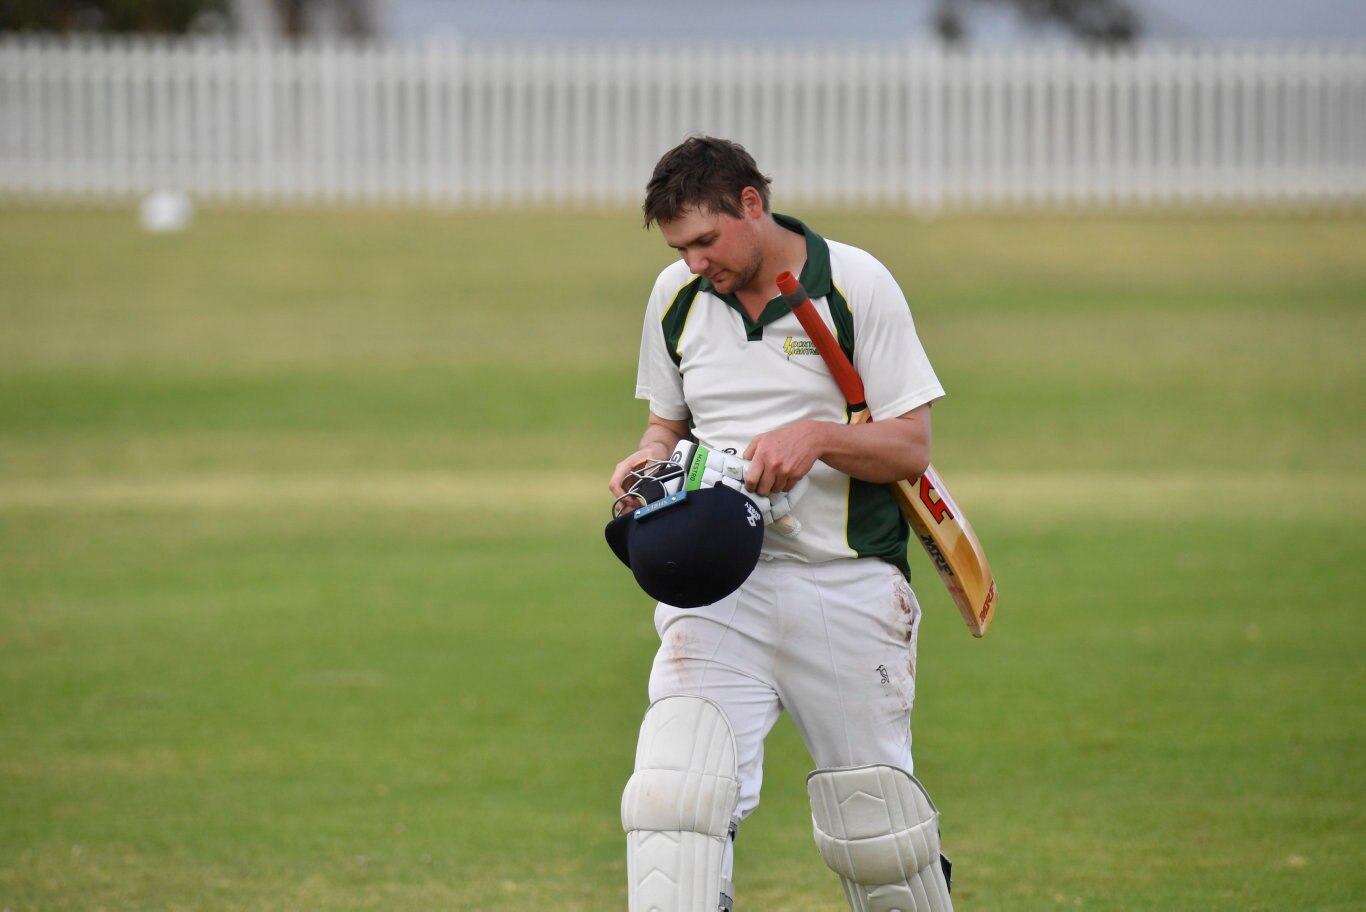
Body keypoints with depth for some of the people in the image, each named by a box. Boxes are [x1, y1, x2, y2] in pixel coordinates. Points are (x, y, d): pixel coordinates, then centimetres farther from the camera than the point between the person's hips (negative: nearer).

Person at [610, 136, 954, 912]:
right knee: (672, 796, -17)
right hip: (718, 582, 2)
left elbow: (911, 447, -4)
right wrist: (653, 459, -1)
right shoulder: (676, 297, 8)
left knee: (872, 824, 4)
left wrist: (818, 437, -22)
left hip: (846, 582, -2)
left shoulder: (856, 285, -4)